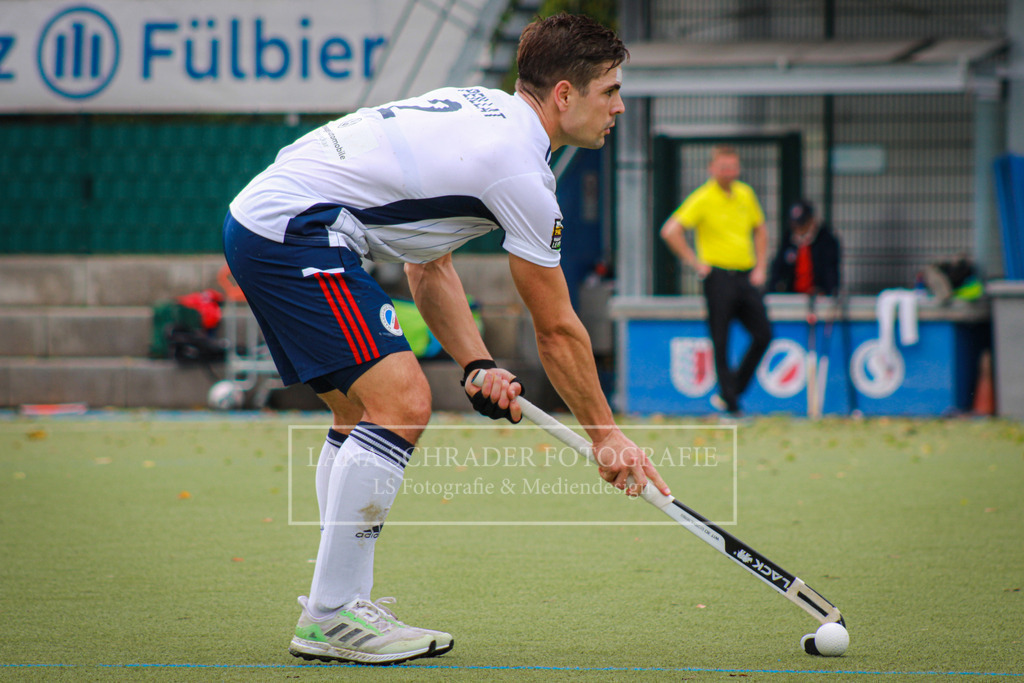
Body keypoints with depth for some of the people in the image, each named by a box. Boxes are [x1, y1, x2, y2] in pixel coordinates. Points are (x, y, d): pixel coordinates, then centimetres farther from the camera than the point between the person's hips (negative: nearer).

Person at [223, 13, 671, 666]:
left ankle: (339, 606, 16)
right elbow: (557, 330, -3)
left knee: (362, 407, 17)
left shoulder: (481, 108, 17)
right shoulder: (519, 166, -12)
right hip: (294, 227, -11)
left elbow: (429, 265, 21)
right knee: (401, 400, -15)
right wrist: (604, 433, 9)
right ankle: (331, 617, -13)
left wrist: (478, 365, 10)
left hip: (258, 216, 11)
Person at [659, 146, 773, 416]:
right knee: (721, 342, -5)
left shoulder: (746, 194, 11)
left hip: (746, 276, 6)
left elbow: (759, 230, 26)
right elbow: (670, 231, -12)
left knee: (763, 335, 1)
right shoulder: (703, 199, -7)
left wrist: (760, 266, 14)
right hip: (719, 276, -6)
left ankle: (731, 391, 14)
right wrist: (695, 262, -11)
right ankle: (729, 402, 2)